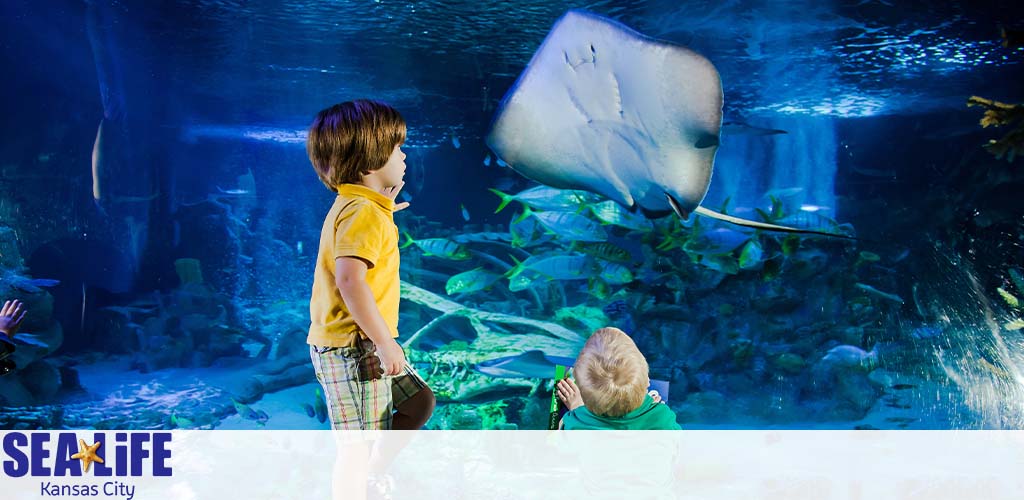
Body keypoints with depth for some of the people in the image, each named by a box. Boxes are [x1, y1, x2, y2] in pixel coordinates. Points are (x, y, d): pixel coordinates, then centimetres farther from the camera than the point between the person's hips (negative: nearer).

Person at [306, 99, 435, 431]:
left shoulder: (352, 206, 13)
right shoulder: (362, 212, -19)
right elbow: (350, 280, -31)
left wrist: (386, 204, 26)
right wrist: (385, 342, -28)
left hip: (366, 344, 10)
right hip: (352, 346, -10)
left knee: (420, 402, 18)